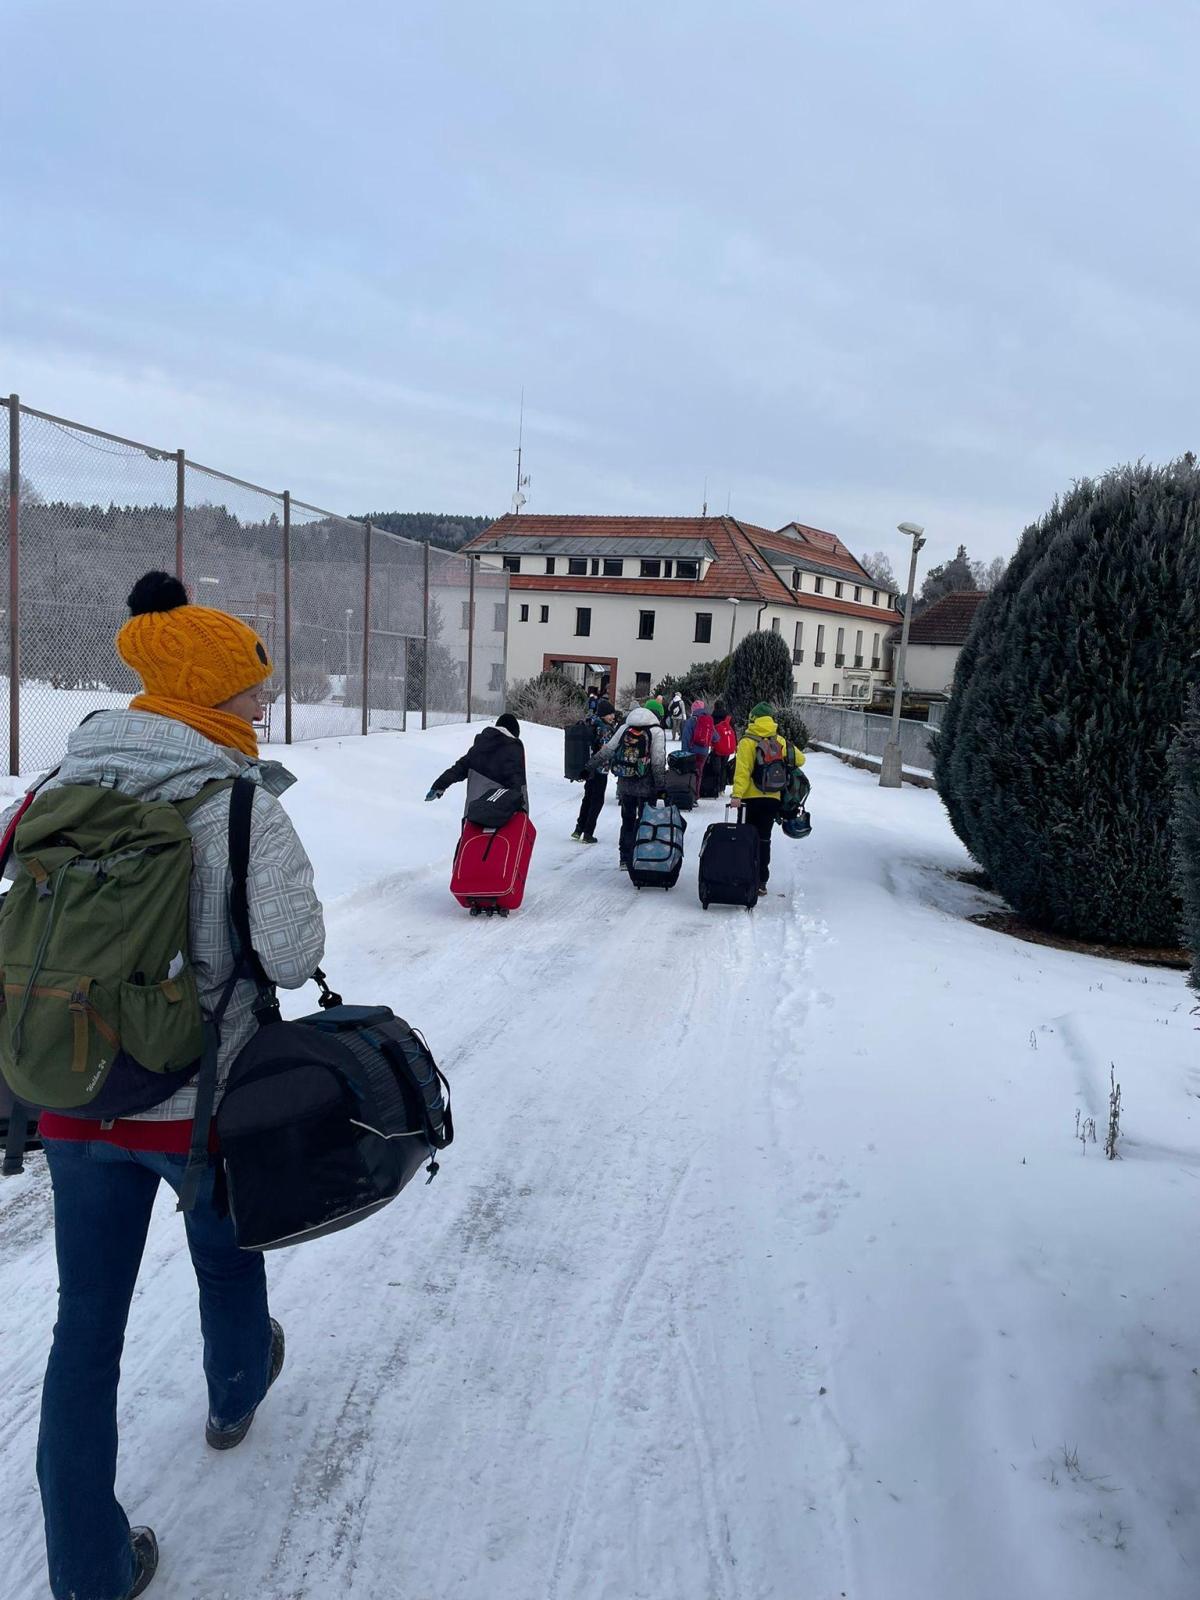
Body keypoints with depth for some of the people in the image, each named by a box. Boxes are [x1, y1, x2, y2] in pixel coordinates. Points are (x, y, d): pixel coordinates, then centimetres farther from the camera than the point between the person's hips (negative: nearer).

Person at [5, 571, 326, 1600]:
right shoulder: (241, 806, -19)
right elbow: (293, 952, -20)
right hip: (202, 1101, -3)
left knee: (86, 1323, 15)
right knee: (228, 1254, 27)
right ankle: (236, 1394, 55)